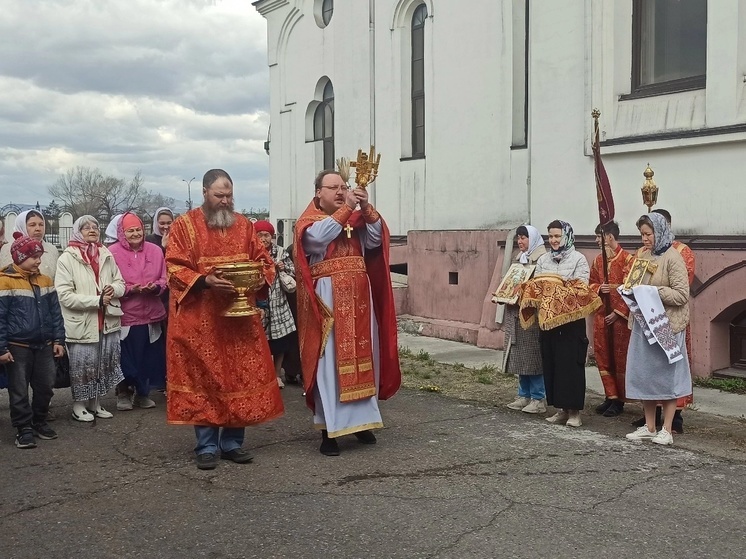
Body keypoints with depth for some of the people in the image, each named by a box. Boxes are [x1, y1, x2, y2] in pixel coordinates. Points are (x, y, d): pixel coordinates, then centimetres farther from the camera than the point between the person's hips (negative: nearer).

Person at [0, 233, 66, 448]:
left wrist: (58, 339, 6)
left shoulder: (45, 281, 7)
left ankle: (39, 422, 29)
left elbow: (55, 312, 11)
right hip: (17, 348, -5)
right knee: (19, 391, 5)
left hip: (44, 346, 5)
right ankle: (24, 429, 14)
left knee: (45, 386, 12)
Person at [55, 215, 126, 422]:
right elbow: (64, 295, -15)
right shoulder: (67, 258, -9)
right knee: (82, 365, 3)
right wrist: (97, 300, -17)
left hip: (107, 321, 5)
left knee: (103, 363, 13)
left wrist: (114, 289, -9)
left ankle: (96, 403, 28)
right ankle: (79, 406, 19)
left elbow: (120, 282, 15)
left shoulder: (107, 256, 7)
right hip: (82, 322, -5)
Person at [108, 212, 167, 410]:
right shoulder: (112, 252, -6)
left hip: (151, 313, 4)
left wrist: (155, 287, -11)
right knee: (127, 356, -2)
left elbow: (164, 279, 10)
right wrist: (130, 289, -20)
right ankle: (124, 393, 17)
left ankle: (142, 393, 25)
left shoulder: (155, 251, 6)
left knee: (149, 355, 8)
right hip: (125, 315, -4)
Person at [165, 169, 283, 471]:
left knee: (241, 376, 5)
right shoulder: (184, 225, -1)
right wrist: (205, 281, -22)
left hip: (240, 316, 4)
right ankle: (207, 446, 10)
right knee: (203, 378, 1)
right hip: (199, 319, -3)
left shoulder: (244, 225, 11)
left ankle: (232, 441, 17)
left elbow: (265, 262, 13)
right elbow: (175, 269, -7)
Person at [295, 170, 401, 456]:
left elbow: (376, 240, 0)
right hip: (327, 298, -5)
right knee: (329, 362, -5)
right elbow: (319, 237, -21)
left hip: (358, 297, 5)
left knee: (362, 356, 8)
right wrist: (346, 209, -18)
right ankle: (328, 428, -1)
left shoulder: (356, 218, 15)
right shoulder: (308, 221, 1)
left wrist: (366, 208, -12)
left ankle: (360, 419, 21)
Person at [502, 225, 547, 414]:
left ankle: (538, 399, 3)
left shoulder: (541, 258, -9)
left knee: (533, 354, -4)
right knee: (520, 355, 12)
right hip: (516, 312, 8)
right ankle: (524, 395, 20)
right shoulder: (519, 258, 17)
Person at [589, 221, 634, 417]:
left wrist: (617, 312, -15)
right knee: (602, 357, 9)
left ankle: (619, 400, 11)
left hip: (619, 317, -7)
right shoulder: (598, 260, 12)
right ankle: (610, 396, 20)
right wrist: (599, 288, -4)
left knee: (620, 358, 1)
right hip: (601, 315, 7)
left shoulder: (627, 259, -9)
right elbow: (591, 284, 18)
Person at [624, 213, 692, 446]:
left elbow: (682, 295, -16)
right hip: (643, 323, 7)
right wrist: (633, 291, 2)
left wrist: (654, 292, -20)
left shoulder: (673, 258, -11)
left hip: (666, 325, -7)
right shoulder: (643, 255, 10)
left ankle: (666, 430, 10)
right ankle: (649, 427, 20)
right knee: (644, 374, 9)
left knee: (666, 375, 1)